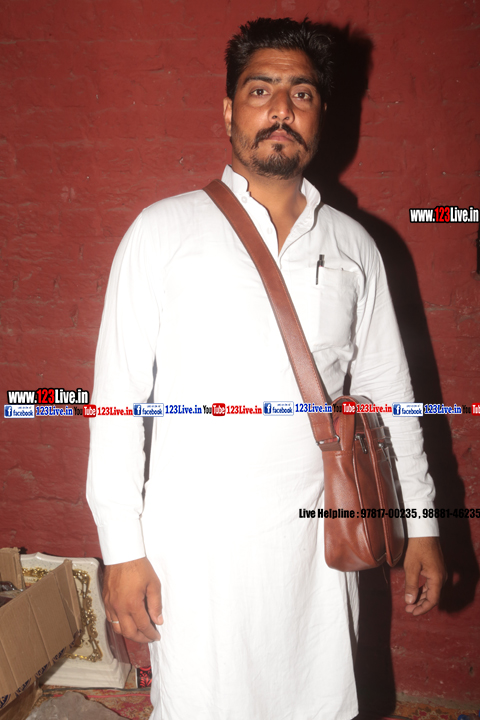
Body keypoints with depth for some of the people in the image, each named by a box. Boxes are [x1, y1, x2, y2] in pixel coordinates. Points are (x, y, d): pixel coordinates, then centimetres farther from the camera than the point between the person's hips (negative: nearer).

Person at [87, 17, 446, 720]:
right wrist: (122, 547, -6)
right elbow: (118, 393, -5)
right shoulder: (162, 231, -3)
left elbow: (388, 393, 10)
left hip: (317, 543, 3)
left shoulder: (352, 246, 6)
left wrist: (422, 525, 10)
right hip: (194, 545, -2)